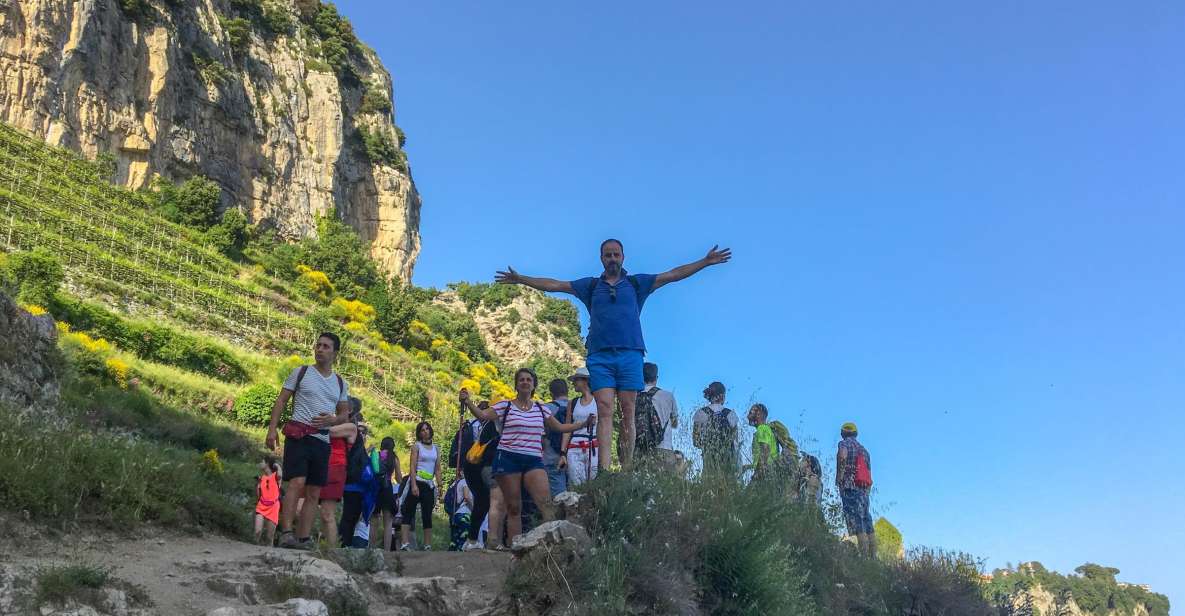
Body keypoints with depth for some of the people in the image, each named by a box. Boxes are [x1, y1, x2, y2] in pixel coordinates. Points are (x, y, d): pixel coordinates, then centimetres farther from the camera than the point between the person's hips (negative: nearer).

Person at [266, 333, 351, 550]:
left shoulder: (340, 383, 15)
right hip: (299, 435, -4)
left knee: (314, 493, 4)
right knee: (297, 482, -20)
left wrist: (332, 420, -6)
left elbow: (345, 414, 17)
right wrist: (272, 428, -8)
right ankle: (286, 532, -20)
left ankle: (304, 539, 7)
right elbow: (281, 401, 3)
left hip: (323, 440, 5)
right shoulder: (301, 372, 5)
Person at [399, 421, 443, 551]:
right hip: (417, 482, -4)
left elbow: (437, 470, 15)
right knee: (408, 513, -9)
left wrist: (440, 486, 6)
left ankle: (428, 546, 6)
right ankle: (405, 544, -16)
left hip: (430, 485, 4)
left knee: (427, 516, 5)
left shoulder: (436, 449, 15)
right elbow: (412, 467, -6)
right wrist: (414, 485, -18)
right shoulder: (417, 446, 2)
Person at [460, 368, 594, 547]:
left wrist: (584, 424, 20)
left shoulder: (541, 409, 15)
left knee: (546, 503, -16)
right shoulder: (505, 406, 4)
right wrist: (467, 402, -24)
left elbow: (559, 427, 25)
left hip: (534, 460, 2)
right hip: (508, 459, -2)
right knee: (514, 508, -2)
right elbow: (482, 415, -8)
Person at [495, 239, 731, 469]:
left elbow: (673, 275, 13)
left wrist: (706, 261, 8)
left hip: (630, 355, 0)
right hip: (600, 357, 0)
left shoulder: (636, 283, 17)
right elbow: (554, 284, 17)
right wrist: (520, 279, 12)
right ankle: (604, 469, -19)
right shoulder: (591, 286, 19)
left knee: (628, 412, -3)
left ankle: (627, 469, -3)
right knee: (604, 410, -11)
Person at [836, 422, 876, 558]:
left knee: (856, 522, -12)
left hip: (849, 487, -7)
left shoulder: (844, 443, 3)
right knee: (867, 522, 8)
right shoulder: (863, 449, 24)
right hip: (864, 490, 7)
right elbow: (869, 477, 22)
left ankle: (865, 555, -20)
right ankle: (873, 555, 5)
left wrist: (839, 476, -14)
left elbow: (842, 455, -23)